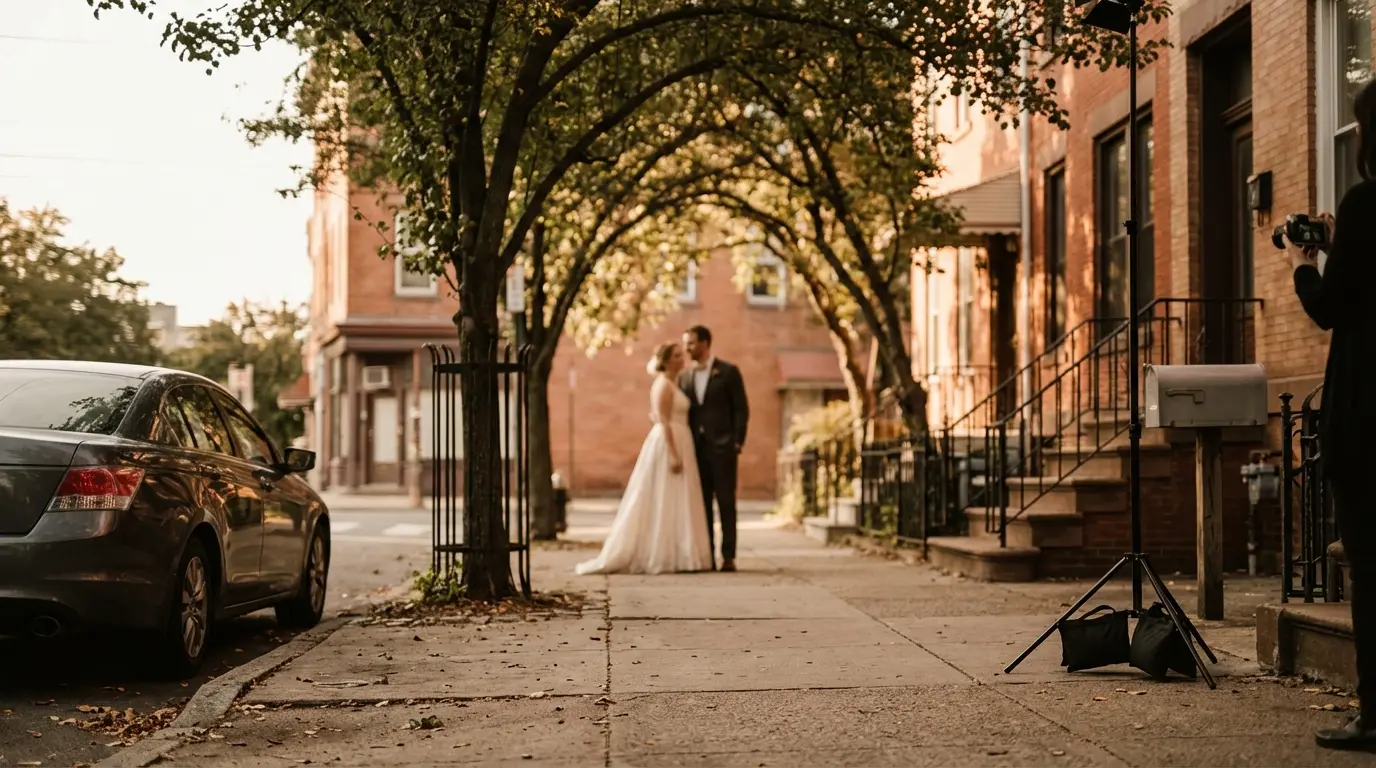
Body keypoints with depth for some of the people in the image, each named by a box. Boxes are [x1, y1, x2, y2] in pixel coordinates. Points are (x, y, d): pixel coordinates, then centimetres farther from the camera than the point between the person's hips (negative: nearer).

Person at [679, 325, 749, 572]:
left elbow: (741, 409, -3)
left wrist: (737, 445, -10)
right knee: (702, 504, 4)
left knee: (725, 503, -2)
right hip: (696, 448, 5)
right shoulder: (684, 377, 13)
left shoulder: (728, 372, -1)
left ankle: (728, 557, 0)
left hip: (722, 447, -4)